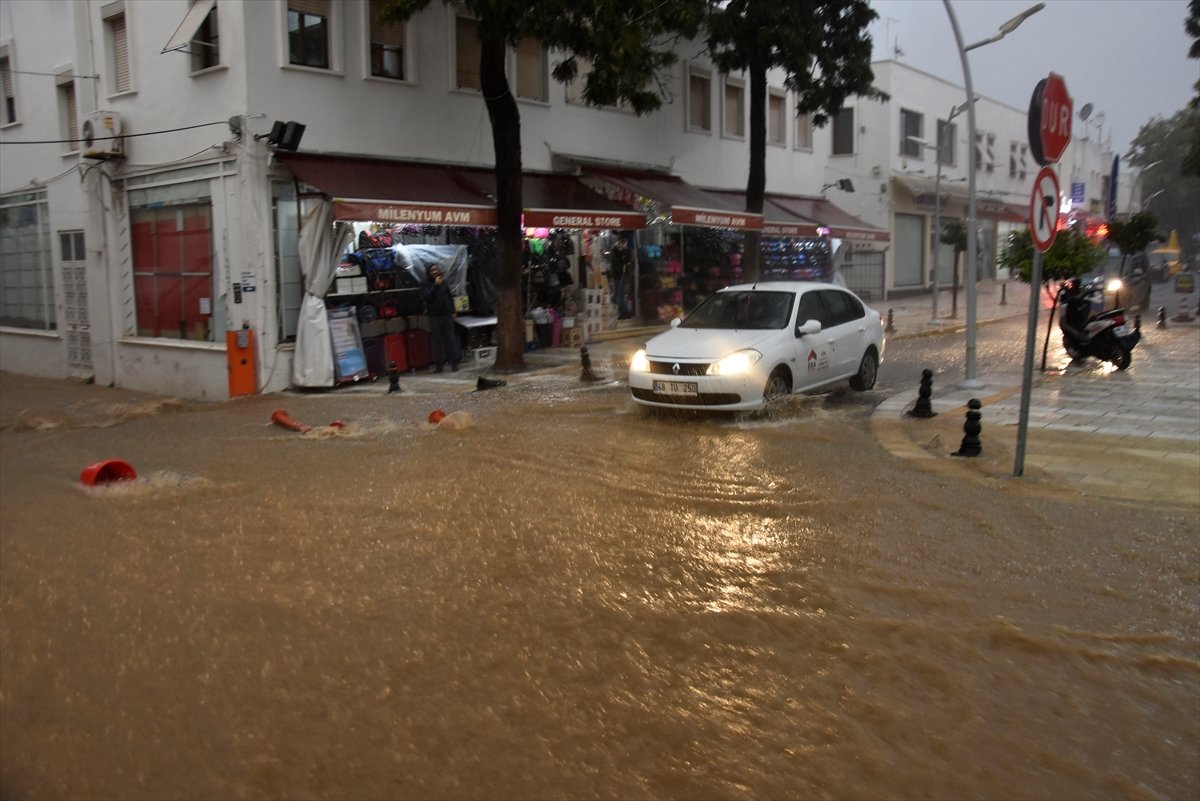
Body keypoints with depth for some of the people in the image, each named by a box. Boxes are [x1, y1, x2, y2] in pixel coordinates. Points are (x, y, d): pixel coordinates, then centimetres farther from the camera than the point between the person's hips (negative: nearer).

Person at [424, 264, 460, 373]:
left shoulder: (444, 282, 6)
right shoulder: (428, 284, -2)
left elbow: (450, 297, 14)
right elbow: (428, 297, -19)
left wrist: (453, 311, 11)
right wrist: (435, 285, -27)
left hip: (447, 314, 2)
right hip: (434, 316, -2)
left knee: (450, 339, 3)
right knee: (436, 341, 0)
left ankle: (454, 363, 8)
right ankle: (438, 364, 6)